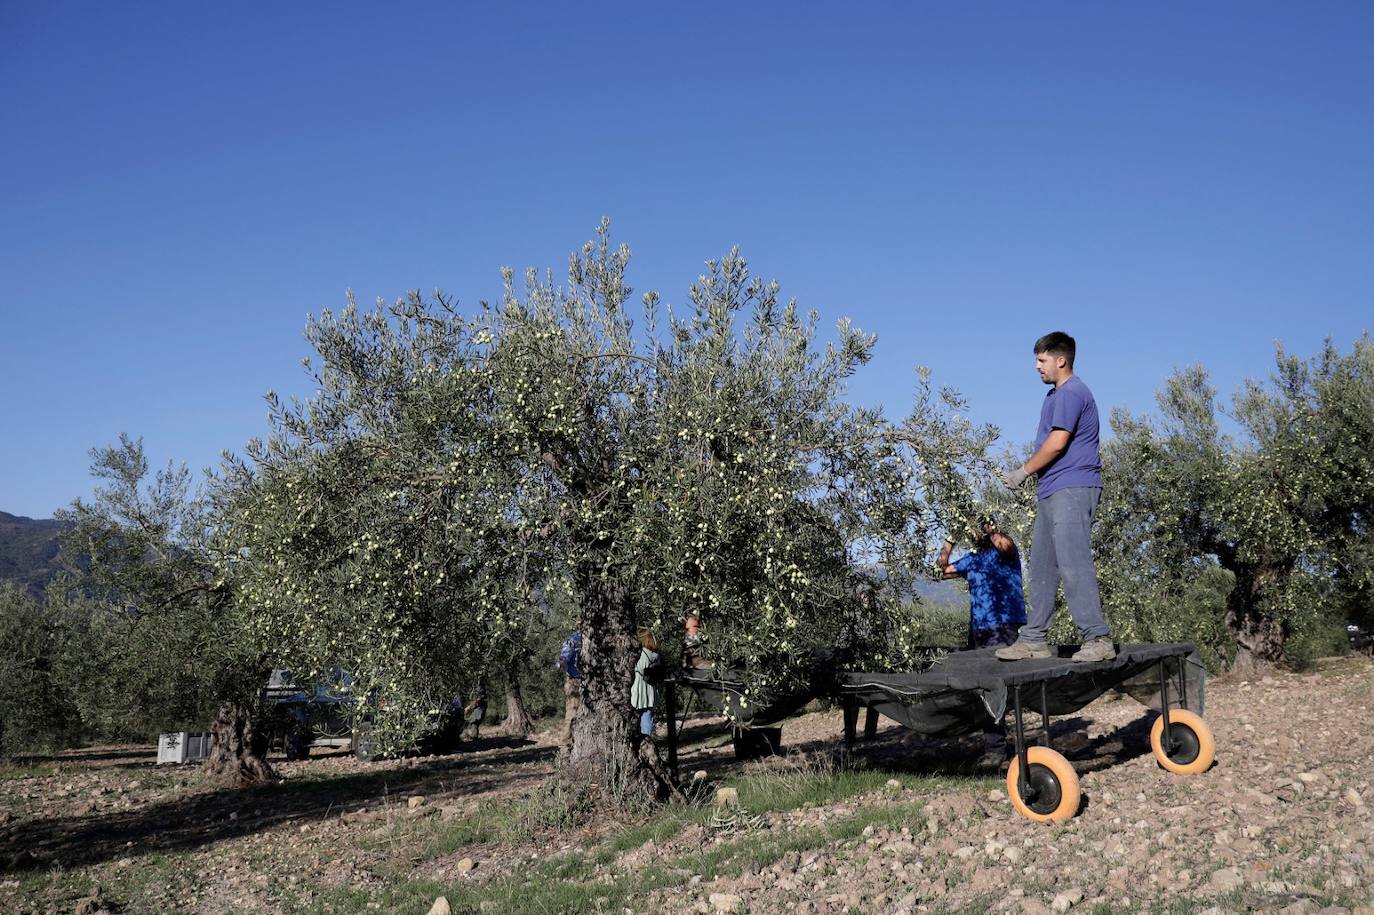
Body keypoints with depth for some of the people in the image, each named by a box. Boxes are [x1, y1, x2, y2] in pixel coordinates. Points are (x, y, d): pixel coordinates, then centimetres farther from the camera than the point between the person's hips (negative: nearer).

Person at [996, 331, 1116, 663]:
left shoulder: (1071, 393, -10)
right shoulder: (1056, 395, 23)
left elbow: (1057, 443, -17)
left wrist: (1024, 471, -7)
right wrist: (1028, 473, 14)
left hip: (1071, 490, -11)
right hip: (1052, 492, 11)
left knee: (1073, 565, -13)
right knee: (1041, 567, 11)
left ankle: (1098, 638, -10)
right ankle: (1033, 639, 15)